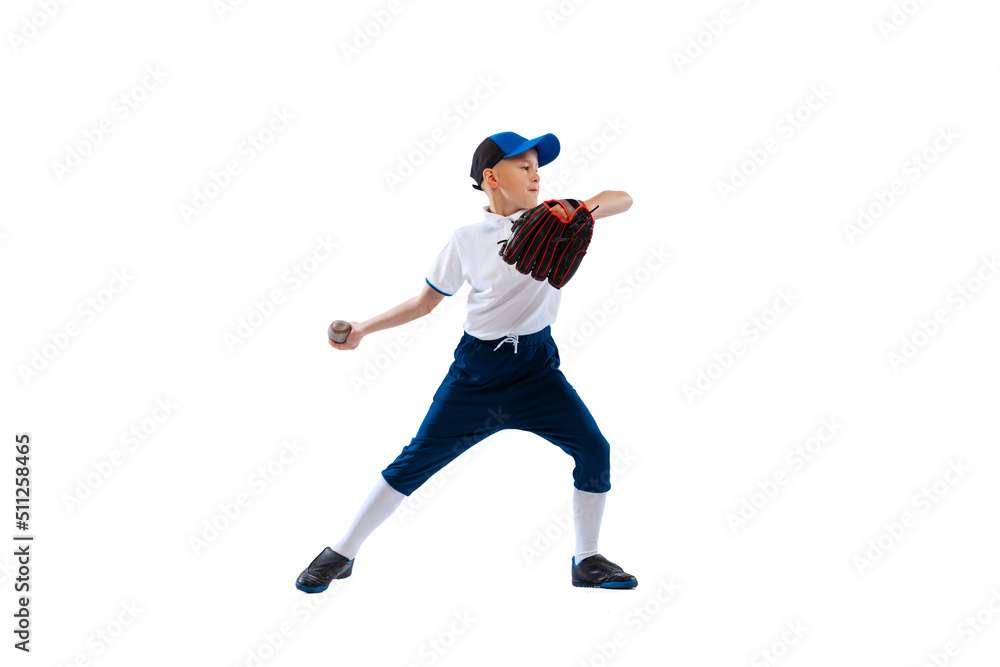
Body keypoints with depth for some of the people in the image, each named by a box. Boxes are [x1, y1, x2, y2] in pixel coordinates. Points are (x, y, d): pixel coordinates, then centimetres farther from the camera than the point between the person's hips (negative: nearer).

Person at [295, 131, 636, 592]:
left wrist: (590, 206, -25)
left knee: (594, 449, -8)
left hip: (537, 366, 2)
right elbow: (424, 302, 5)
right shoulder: (467, 240, -4)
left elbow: (624, 200, -4)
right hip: (478, 367, -2)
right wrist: (364, 328, 0)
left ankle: (586, 562, 11)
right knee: (415, 462, -2)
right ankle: (341, 555, 12)